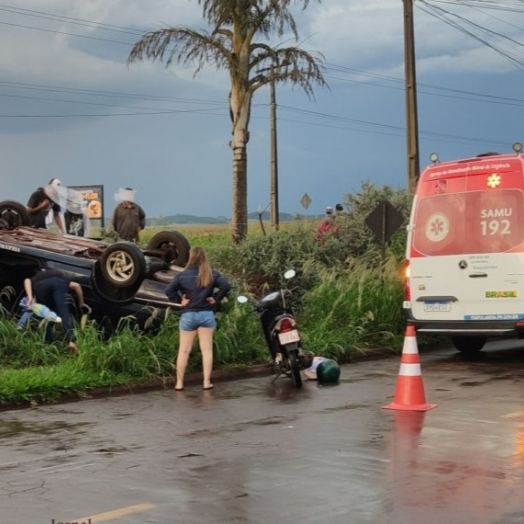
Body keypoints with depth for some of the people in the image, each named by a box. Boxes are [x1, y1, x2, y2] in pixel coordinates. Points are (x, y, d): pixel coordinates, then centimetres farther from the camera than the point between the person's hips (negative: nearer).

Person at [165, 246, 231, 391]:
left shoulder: (183, 275, -3)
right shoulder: (212, 275, 0)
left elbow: (169, 290, -12)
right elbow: (226, 286, -12)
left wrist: (179, 300, 0)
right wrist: (216, 298, -2)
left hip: (188, 315, 0)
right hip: (206, 314, 1)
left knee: (184, 350, 7)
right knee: (207, 349, 5)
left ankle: (179, 383, 11)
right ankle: (207, 382, 4)